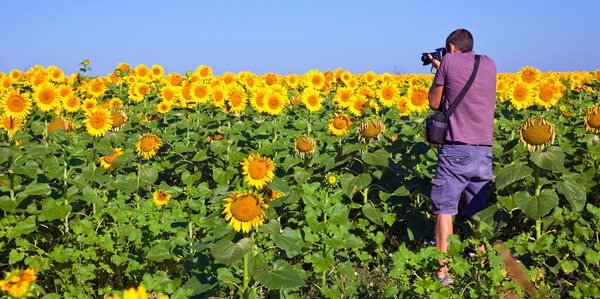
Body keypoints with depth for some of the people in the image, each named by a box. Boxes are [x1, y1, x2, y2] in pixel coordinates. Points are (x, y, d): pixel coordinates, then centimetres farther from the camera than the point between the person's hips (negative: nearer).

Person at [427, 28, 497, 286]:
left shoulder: (449, 61, -2)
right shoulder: (489, 64, 12)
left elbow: (434, 103, 6)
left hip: (456, 149, -5)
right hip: (484, 149, 5)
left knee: (444, 208, -2)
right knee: (477, 212, 13)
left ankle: (443, 272, -6)